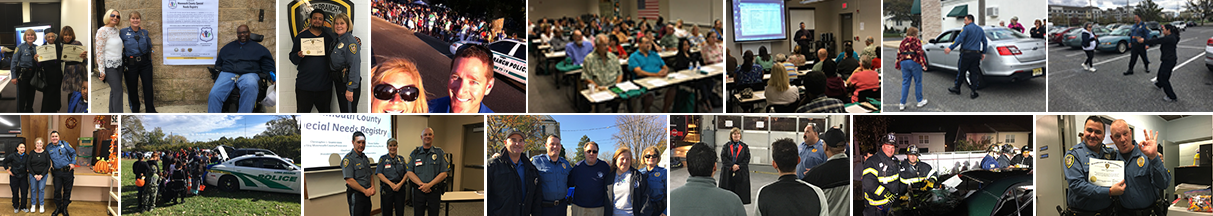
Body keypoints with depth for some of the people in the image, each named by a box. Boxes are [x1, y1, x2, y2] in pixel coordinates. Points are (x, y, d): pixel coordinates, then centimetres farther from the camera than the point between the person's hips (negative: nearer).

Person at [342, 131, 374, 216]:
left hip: (367, 194, 8)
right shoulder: (348, 159, -13)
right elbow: (349, 181, -20)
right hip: (356, 195, -8)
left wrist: (373, 187, 1)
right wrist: (365, 191, -15)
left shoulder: (365, 158, 14)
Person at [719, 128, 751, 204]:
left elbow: (747, 159, 1)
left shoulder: (744, 146, 8)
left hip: (741, 173, 0)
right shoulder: (726, 146, 8)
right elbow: (723, 157, -3)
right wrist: (732, 165, -15)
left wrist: (738, 166, -14)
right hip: (727, 173, 0)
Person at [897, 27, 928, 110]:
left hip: (904, 62, 5)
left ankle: (902, 104, 4)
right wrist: (923, 65, -10)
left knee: (905, 83, 8)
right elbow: (920, 53, -12)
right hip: (914, 62, -5)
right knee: (918, 82, 9)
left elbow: (898, 54, 12)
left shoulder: (903, 42, 12)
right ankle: (920, 101, 17)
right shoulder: (916, 41, -5)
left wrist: (897, 65, 19)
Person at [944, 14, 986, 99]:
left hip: (966, 54, -6)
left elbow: (959, 39, -20)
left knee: (961, 72, 6)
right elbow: (984, 42, 19)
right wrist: (983, 53, 25)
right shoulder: (980, 29, 15)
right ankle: (974, 92, 2)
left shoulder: (967, 28, -9)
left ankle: (957, 88, 16)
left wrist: (950, 48, -26)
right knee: (974, 73, 5)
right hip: (976, 54, 6)